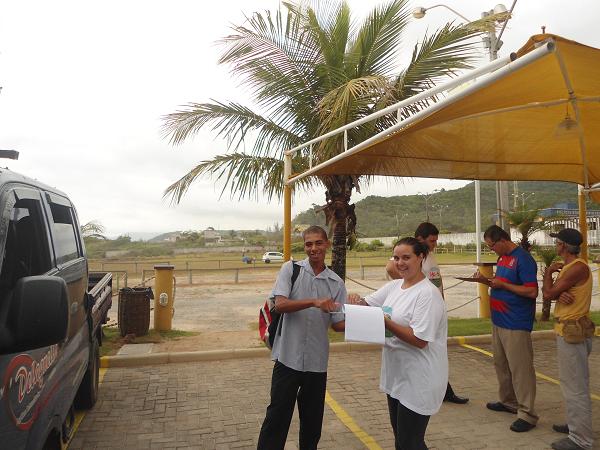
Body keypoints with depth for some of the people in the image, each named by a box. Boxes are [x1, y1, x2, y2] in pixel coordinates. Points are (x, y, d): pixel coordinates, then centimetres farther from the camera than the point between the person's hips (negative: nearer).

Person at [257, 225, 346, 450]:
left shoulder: (336, 283, 3)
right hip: (288, 357, -3)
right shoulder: (291, 269, -4)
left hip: (317, 361, 3)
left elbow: (338, 324, 2)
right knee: (277, 415, 6)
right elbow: (280, 304, -16)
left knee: (312, 419, 17)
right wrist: (314, 302, -27)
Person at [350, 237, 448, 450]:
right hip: (396, 375, 8)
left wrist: (386, 323, -26)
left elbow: (419, 340, -23)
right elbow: (368, 303, 8)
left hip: (418, 381, -8)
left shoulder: (428, 293, -19)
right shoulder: (393, 286, 5)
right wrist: (357, 301, -14)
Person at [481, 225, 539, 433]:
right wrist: (489, 279, 4)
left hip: (516, 325, -9)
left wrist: (501, 284, -19)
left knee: (520, 368, -2)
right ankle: (508, 401, 32)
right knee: (501, 364, 17)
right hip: (498, 321, 9)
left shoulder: (523, 259, -16)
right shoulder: (503, 257, 11)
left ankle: (527, 414, 8)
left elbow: (532, 291, -20)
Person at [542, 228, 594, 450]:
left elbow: (548, 293, -18)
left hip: (573, 332, -11)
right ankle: (576, 424, 34)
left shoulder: (578, 267, -19)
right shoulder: (567, 267, 12)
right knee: (574, 383, 20)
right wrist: (559, 293, -17)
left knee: (575, 386, -4)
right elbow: (549, 293, 5)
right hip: (568, 330, 11)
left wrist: (549, 271, -2)